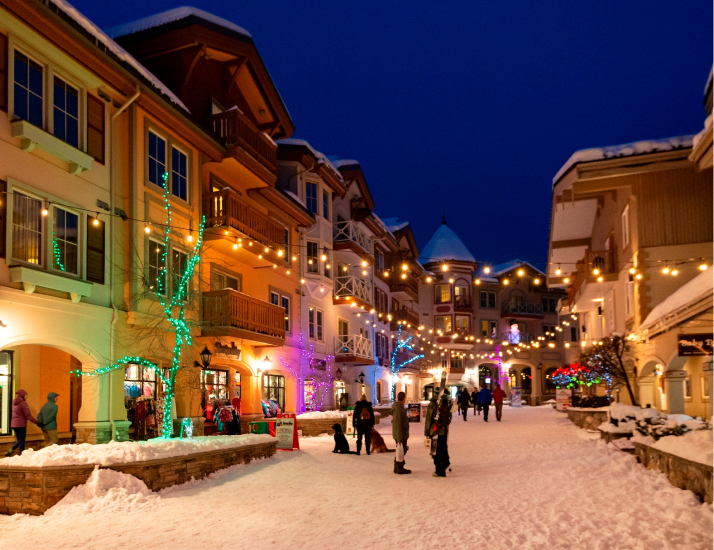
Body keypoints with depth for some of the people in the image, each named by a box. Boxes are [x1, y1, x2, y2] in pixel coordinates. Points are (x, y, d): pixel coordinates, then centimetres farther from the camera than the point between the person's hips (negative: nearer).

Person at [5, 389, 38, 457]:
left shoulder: (14, 403, 12)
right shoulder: (23, 403, -13)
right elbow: (28, 416, -15)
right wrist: (36, 422, -9)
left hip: (13, 424, 8)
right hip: (21, 425, -8)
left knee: (19, 440, 18)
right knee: (21, 441, 1)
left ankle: (11, 450, 1)